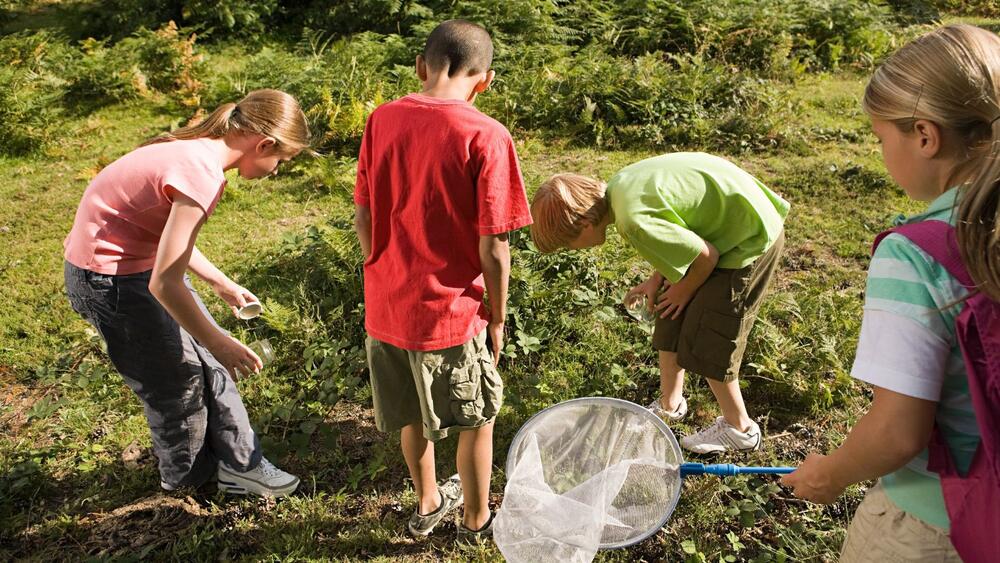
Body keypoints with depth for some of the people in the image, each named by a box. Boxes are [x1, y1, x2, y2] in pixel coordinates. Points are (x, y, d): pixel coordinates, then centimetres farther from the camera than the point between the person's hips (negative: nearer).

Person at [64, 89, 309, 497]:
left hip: (138, 258, 9)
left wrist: (222, 284, 20)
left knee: (207, 357, 13)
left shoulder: (198, 149, 0)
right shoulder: (202, 177, -29)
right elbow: (164, 284, -28)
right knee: (178, 375, 8)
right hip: (110, 277, -9)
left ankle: (240, 463, 24)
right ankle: (186, 474, 33)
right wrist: (219, 343, -17)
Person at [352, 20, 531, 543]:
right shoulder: (486, 137, -18)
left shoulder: (381, 120, -4)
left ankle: (427, 502, 48)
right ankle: (477, 521, 39)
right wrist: (497, 319, -2)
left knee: (413, 415, 26)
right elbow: (492, 250, -17)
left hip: (386, 306, 5)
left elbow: (363, 216, 2)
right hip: (449, 313, -5)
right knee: (476, 421, 20)